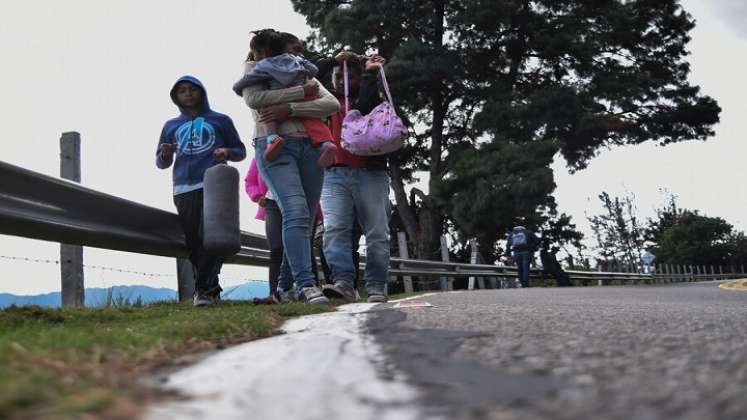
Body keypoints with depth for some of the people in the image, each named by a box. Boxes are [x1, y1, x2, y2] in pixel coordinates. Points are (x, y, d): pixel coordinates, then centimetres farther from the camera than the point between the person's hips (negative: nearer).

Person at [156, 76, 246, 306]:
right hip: (183, 191, 3)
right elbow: (161, 163, 24)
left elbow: (241, 151, 19)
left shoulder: (220, 120, 16)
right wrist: (165, 154, 0)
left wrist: (228, 152, -5)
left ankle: (204, 288, -16)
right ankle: (210, 289, 4)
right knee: (193, 242, -2)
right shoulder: (171, 126, 22)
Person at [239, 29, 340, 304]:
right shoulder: (253, 68, 21)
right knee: (296, 211, -22)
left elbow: (332, 104, 6)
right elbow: (253, 99, -2)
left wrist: (290, 109, -9)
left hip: (309, 147, 3)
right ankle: (306, 284, -28)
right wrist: (302, 91, -3)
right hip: (274, 146, -3)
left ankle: (285, 285, 11)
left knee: (305, 218, 0)